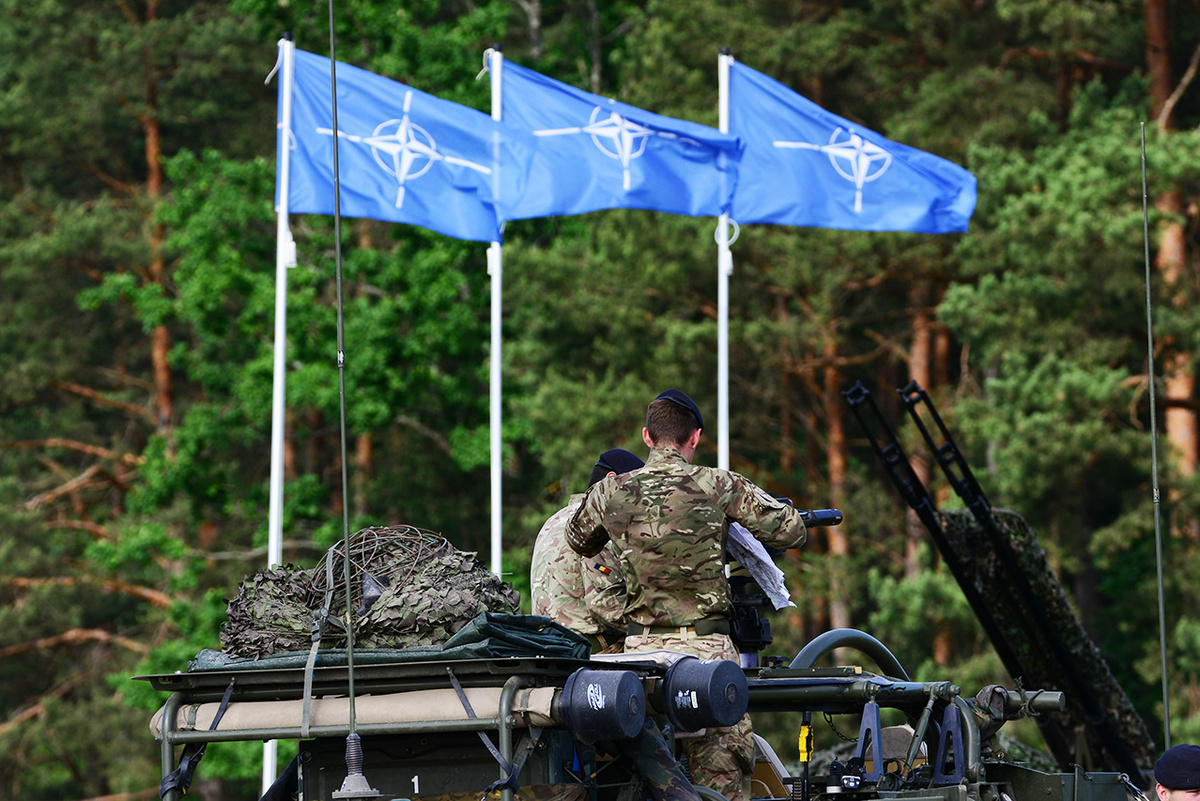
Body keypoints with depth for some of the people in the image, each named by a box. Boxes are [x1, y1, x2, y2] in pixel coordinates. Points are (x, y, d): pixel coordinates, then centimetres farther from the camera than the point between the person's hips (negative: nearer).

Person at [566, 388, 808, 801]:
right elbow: (790, 531, -4)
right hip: (707, 645, -3)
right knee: (723, 767, 1)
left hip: (641, 646, 3)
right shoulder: (719, 485, -6)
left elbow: (579, 541, 24)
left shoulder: (609, 492, 3)